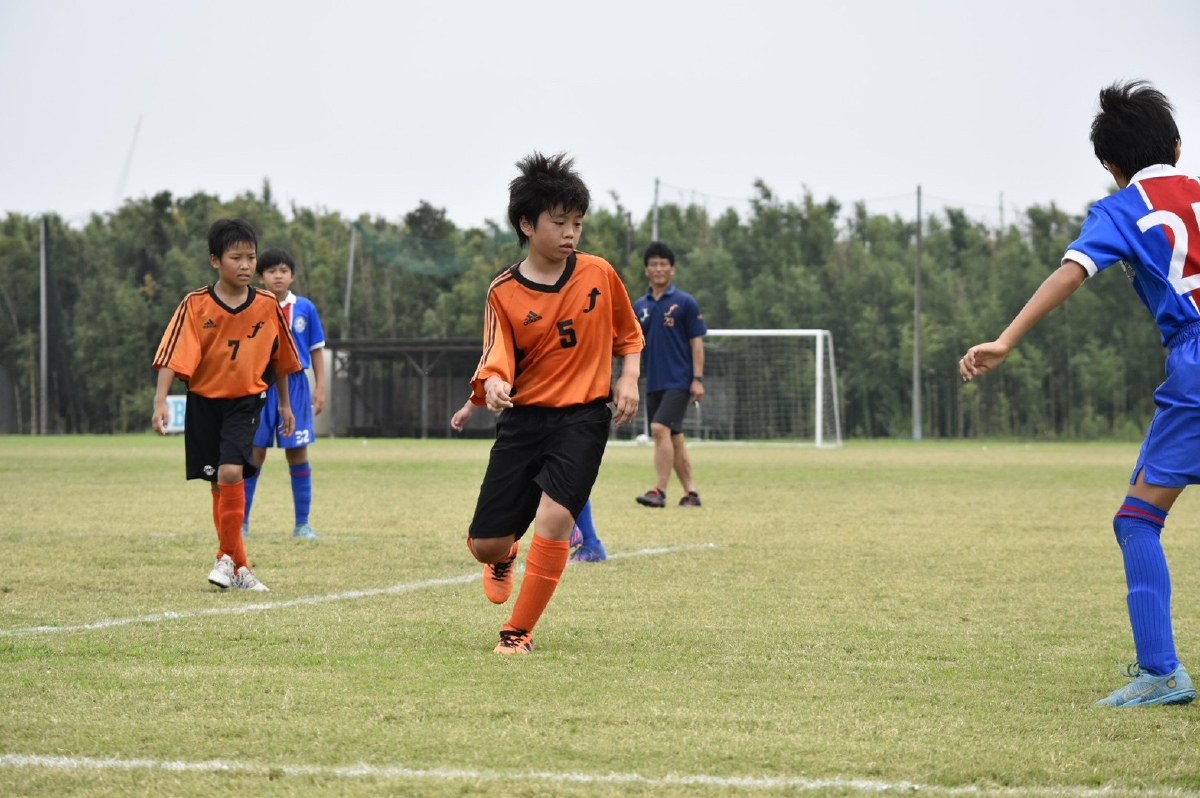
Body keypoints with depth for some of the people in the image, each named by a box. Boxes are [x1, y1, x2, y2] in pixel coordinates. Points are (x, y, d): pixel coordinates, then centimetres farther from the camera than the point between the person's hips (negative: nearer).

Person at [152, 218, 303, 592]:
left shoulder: (267, 306, -4)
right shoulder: (195, 305, -11)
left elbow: (280, 358, 10)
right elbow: (173, 356, -15)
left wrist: (285, 404, 17)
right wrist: (160, 400, -26)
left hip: (244, 402, 0)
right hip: (204, 402, 0)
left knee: (231, 473, -20)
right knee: (219, 484, 7)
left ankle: (228, 557, -6)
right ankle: (239, 567, 18)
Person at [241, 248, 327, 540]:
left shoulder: (305, 308, 2)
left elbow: (316, 350, 8)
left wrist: (320, 387, 2)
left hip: (295, 386, 1)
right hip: (261, 386, -1)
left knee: (298, 454, 3)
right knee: (254, 452, 0)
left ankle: (302, 524, 10)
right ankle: (241, 522, 7)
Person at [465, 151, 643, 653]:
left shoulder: (598, 275, 1)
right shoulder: (504, 292, -3)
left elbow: (628, 334, 16)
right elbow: (497, 358, -10)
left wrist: (629, 379, -1)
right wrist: (493, 384, -33)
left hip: (583, 418, -1)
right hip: (523, 419, 1)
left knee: (553, 517, -24)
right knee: (484, 545, 1)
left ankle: (519, 631, -8)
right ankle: (505, 558, 42)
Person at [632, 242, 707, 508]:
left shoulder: (685, 303, -3)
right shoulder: (640, 306, 11)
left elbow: (696, 342, -4)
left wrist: (698, 379, -10)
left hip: (679, 380, -6)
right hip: (654, 382, 6)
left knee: (660, 428, -19)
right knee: (673, 436, 7)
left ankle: (659, 490, -18)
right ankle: (691, 492, 13)